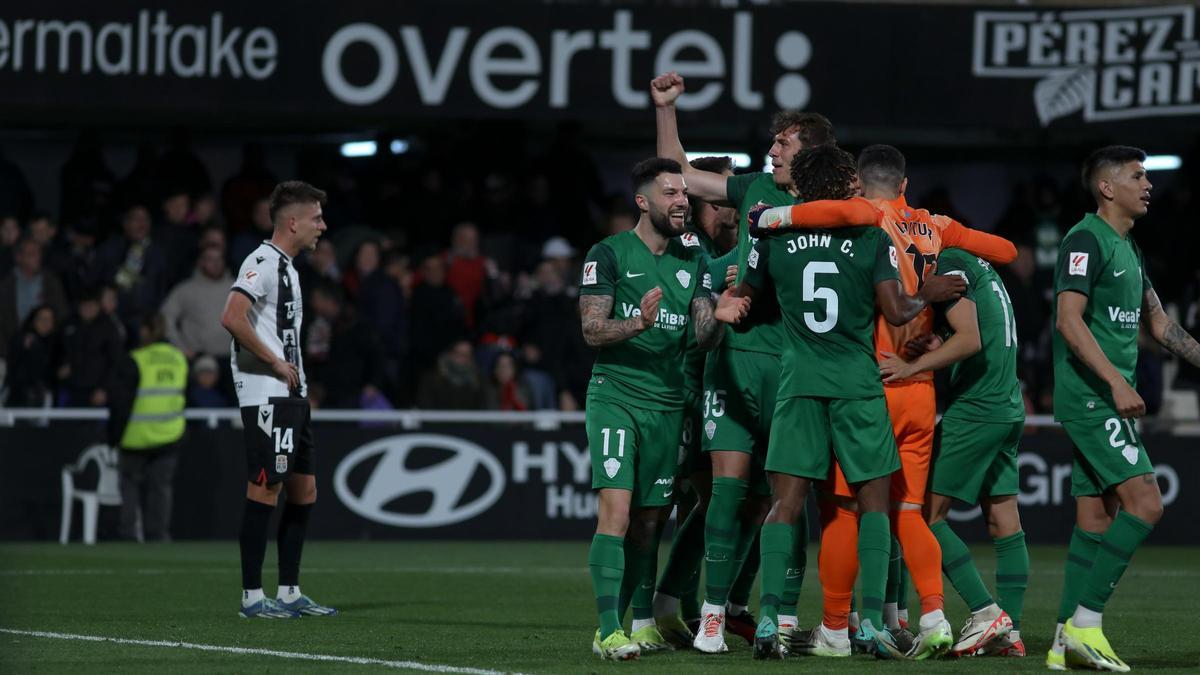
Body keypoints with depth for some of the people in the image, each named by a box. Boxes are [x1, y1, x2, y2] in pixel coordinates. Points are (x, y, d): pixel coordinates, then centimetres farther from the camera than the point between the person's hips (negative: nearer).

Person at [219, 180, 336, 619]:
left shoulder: (287, 266, 19)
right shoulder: (263, 262, -12)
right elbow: (232, 318, -25)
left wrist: (296, 380, 16)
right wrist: (276, 363, -18)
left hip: (290, 395, 10)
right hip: (266, 396, -10)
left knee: (304, 491, 10)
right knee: (265, 488, -8)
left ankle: (290, 593, 16)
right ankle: (252, 596, -5)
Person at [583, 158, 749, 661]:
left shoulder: (692, 259, 12)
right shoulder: (609, 254, -3)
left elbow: (704, 337, 7)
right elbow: (592, 330, -9)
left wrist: (718, 318, -15)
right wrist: (637, 323, -28)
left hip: (667, 402, 5)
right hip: (615, 396, -5)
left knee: (649, 517, 7)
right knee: (616, 507, -16)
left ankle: (642, 622, 17)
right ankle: (608, 629, -20)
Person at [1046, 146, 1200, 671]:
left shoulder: (1128, 249, 19)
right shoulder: (1086, 240, -10)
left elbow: (1157, 323, 28)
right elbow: (1069, 321, -20)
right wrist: (1117, 381, -27)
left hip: (1106, 400, 10)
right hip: (1091, 397, -10)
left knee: (1096, 519, 7)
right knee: (1145, 504, -17)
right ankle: (1084, 621, -14)